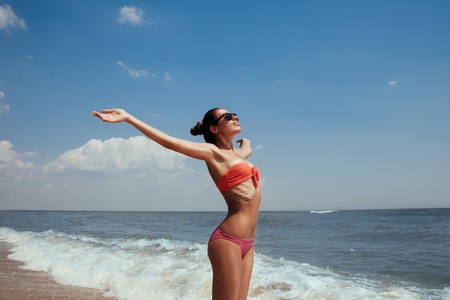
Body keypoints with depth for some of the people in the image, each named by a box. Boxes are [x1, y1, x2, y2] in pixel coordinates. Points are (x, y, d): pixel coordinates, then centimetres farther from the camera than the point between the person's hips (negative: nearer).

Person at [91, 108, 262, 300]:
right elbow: (170, 142, -13)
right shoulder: (212, 152, -3)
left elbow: (248, 148, 45)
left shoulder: (236, 154, 19)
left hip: (247, 243, 8)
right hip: (228, 240, -7)